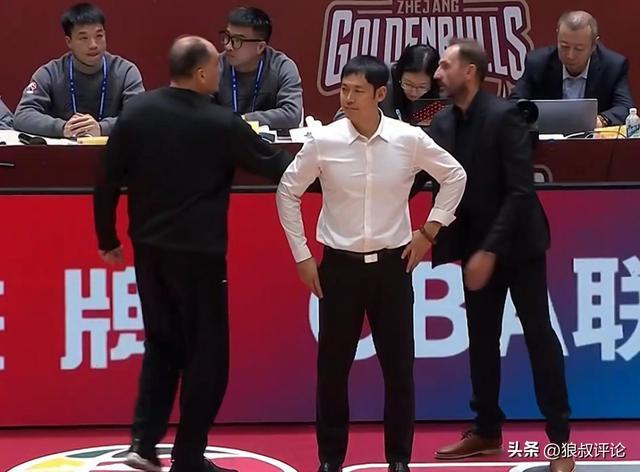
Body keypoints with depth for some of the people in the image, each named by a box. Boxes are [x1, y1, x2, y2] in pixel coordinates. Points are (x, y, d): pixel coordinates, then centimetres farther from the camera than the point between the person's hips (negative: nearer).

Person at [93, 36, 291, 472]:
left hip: (149, 247, 5)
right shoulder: (222, 124, -13)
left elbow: (108, 182, 2)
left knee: (162, 342, 19)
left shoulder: (136, 113, -1)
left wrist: (108, 239, 14)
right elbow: (274, 165, -3)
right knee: (206, 352, 6)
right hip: (198, 251, -5)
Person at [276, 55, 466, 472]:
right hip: (341, 265, 0)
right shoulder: (324, 142, -9)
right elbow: (288, 192, 4)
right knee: (333, 366, 4)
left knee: (399, 365, 4)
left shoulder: (409, 139, -8)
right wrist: (301, 255, 3)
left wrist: (430, 230, 4)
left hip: (392, 264, 0)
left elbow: (455, 176, 8)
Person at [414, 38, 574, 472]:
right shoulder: (443, 123, 2)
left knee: (539, 334, -2)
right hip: (476, 243, 6)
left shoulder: (505, 116, -18)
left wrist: (491, 250, -23)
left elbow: (520, 191, -21)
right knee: (481, 339, 11)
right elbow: (417, 178, 3)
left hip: (517, 242, -6)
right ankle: (487, 431, 21)